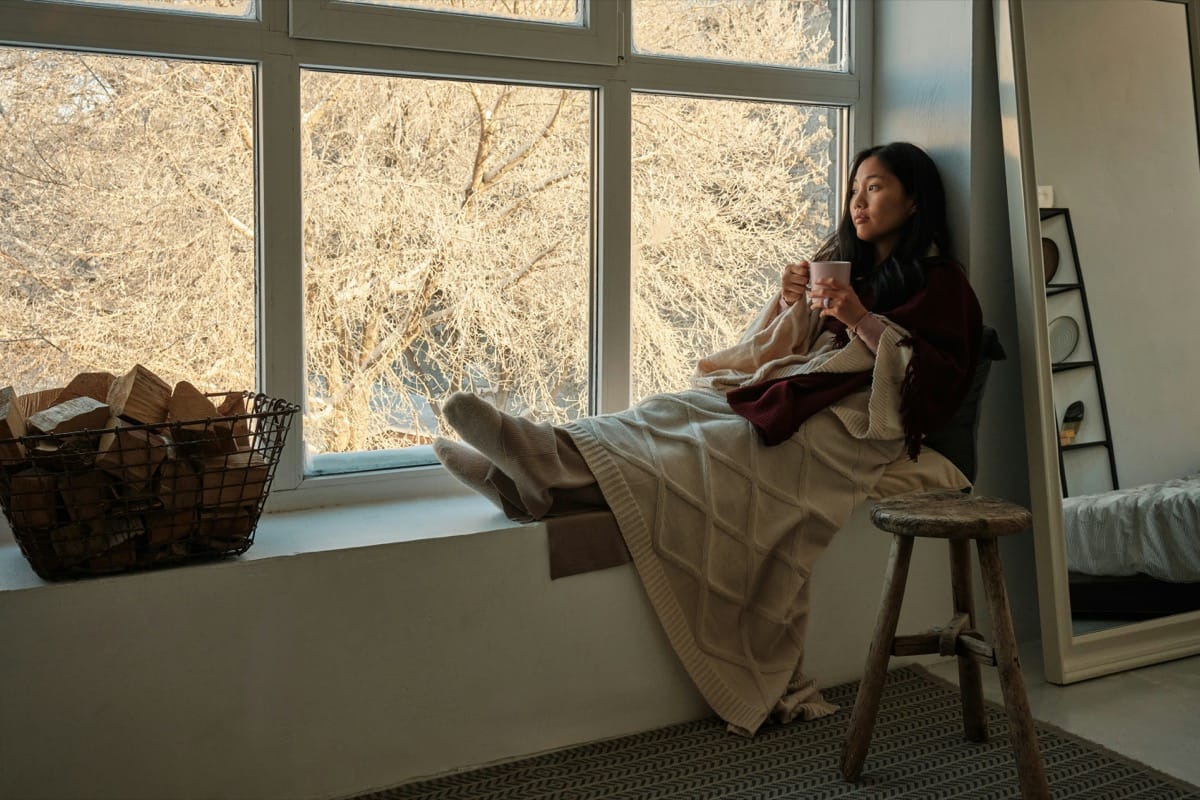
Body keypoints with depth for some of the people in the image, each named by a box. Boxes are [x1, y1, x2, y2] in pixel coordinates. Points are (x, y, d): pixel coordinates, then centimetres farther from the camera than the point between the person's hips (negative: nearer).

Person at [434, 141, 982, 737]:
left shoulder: (940, 282, 10)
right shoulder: (839, 260, 27)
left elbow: (939, 380, -5)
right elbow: (774, 351, 21)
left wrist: (861, 319, -13)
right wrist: (786, 301, 1)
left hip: (858, 419, -6)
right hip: (791, 391, 6)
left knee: (731, 440, -34)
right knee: (677, 409, -23)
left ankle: (556, 468, -56)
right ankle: (537, 473, -45)